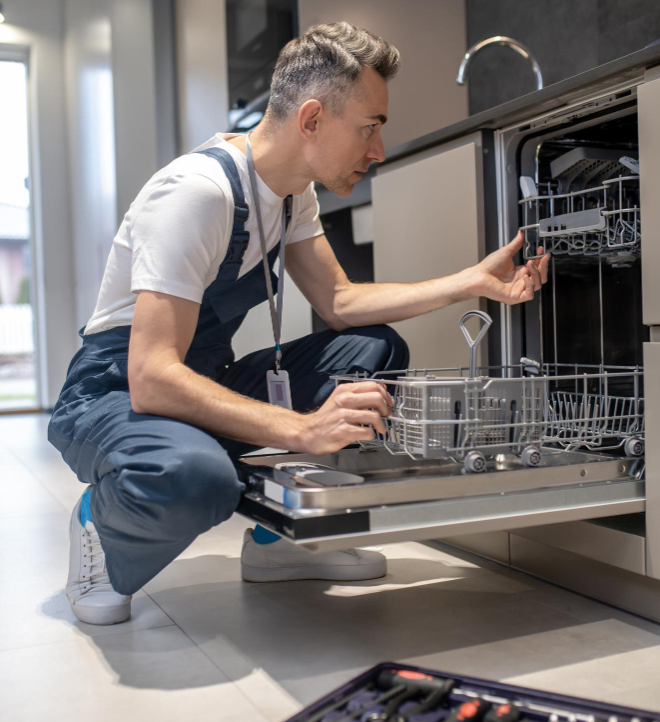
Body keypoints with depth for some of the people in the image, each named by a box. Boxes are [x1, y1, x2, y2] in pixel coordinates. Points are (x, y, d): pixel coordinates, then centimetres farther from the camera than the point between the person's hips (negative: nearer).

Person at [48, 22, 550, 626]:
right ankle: (101, 524, -5)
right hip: (114, 395, -9)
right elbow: (151, 378, -33)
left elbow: (339, 300, 5)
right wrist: (302, 429, -41)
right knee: (194, 477, -43)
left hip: (201, 383, 9)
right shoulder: (199, 192, -27)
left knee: (378, 349, -2)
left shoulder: (291, 190, 2)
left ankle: (273, 536, 3)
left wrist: (474, 282, -2)